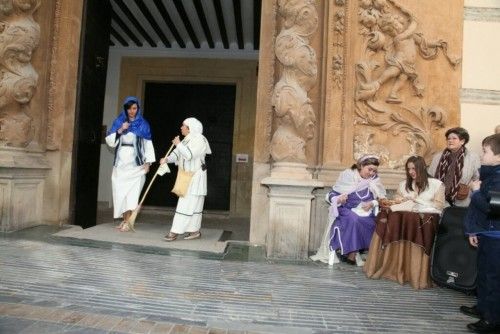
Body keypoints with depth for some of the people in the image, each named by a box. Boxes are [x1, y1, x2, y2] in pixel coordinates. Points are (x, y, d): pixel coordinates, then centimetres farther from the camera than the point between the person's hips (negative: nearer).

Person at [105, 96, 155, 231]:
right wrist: (120, 130, -12)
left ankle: (127, 222, -5)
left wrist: (148, 162, -7)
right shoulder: (118, 122, 9)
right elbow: (109, 141, 4)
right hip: (120, 163, 3)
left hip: (136, 163, -3)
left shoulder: (143, 124, 4)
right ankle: (124, 219, 16)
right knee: (120, 191, 3)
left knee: (132, 192, -9)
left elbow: (148, 143, 1)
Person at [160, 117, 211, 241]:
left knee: (187, 204, -6)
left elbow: (189, 155, -26)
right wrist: (167, 159, -11)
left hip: (196, 177, -9)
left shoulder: (199, 140, -14)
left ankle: (176, 231, -4)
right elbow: (177, 154, 7)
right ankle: (194, 231, 19)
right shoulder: (186, 140, 14)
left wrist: (178, 144, -15)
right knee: (193, 204, 12)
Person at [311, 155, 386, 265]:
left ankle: (352, 253, -21)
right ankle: (351, 251, -22)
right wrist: (338, 199, -24)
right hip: (346, 211, -3)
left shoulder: (375, 180, 9)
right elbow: (331, 195, -2)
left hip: (365, 213, 3)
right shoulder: (347, 175, -1)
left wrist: (372, 203, -14)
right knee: (353, 219, -36)